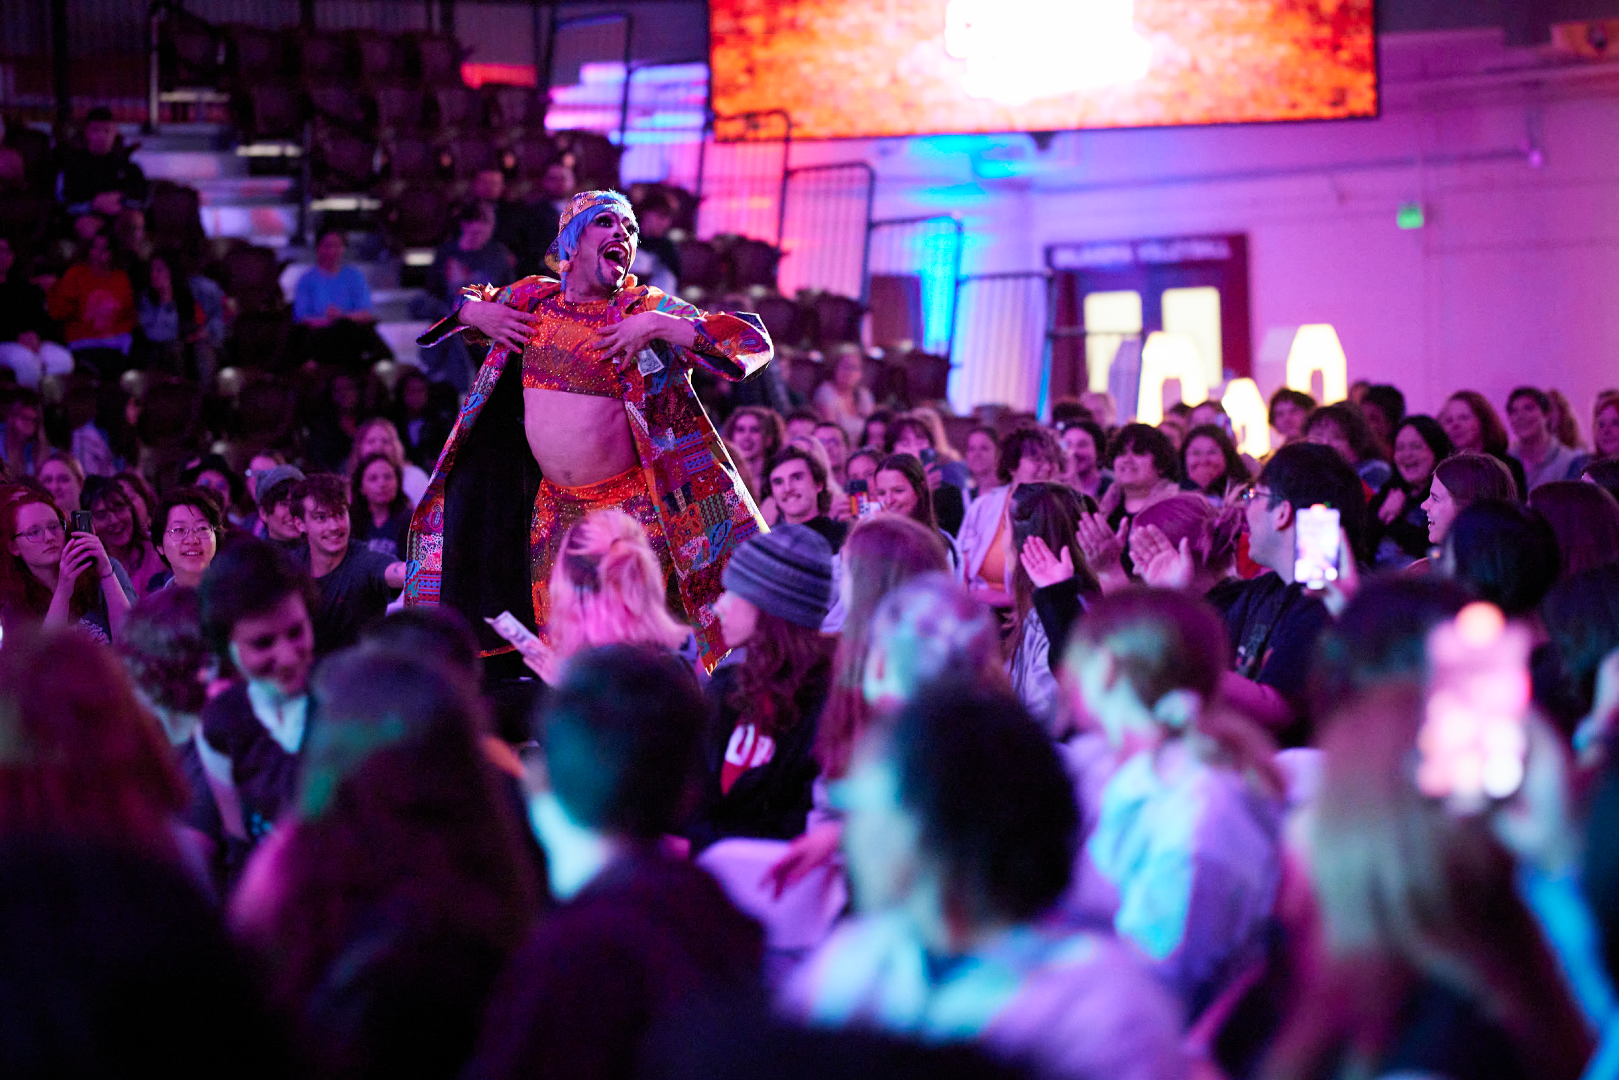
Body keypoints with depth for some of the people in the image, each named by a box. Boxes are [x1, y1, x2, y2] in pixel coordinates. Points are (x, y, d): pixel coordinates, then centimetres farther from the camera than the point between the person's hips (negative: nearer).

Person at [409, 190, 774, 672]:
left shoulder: (647, 308, -7)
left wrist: (657, 326, -23)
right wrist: (475, 313, 0)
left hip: (633, 507, -4)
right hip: (556, 507, 4)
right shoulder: (532, 299, 5)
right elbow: (456, 306, 23)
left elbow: (756, 342, -15)